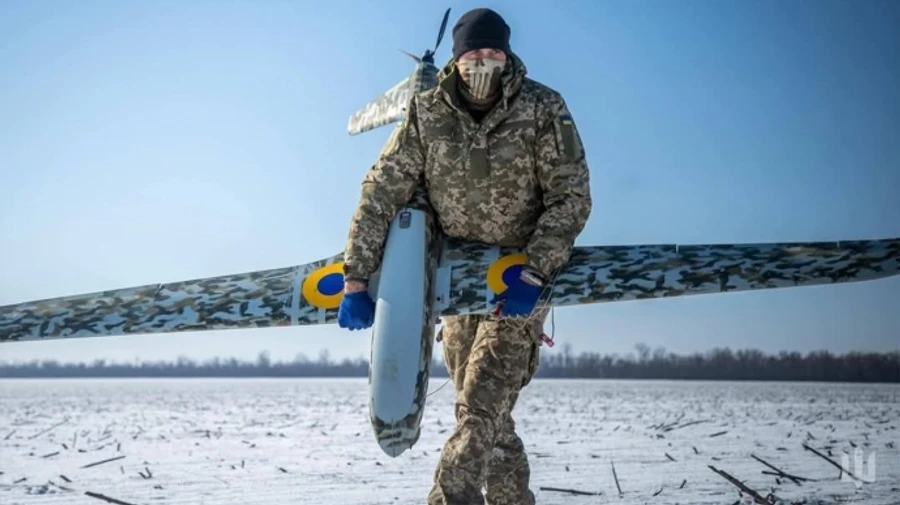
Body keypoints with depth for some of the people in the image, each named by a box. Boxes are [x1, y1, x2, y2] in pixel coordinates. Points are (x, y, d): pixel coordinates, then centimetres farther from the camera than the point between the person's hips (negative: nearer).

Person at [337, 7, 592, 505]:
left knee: (480, 406, -14)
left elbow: (572, 198, -14)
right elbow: (381, 193, -10)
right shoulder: (426, 112, -10)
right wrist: (355, 282, -16)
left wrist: (533, 275, -25)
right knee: (486, 413, 10)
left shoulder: (543, 109, -16)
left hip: (521, 281, -3)